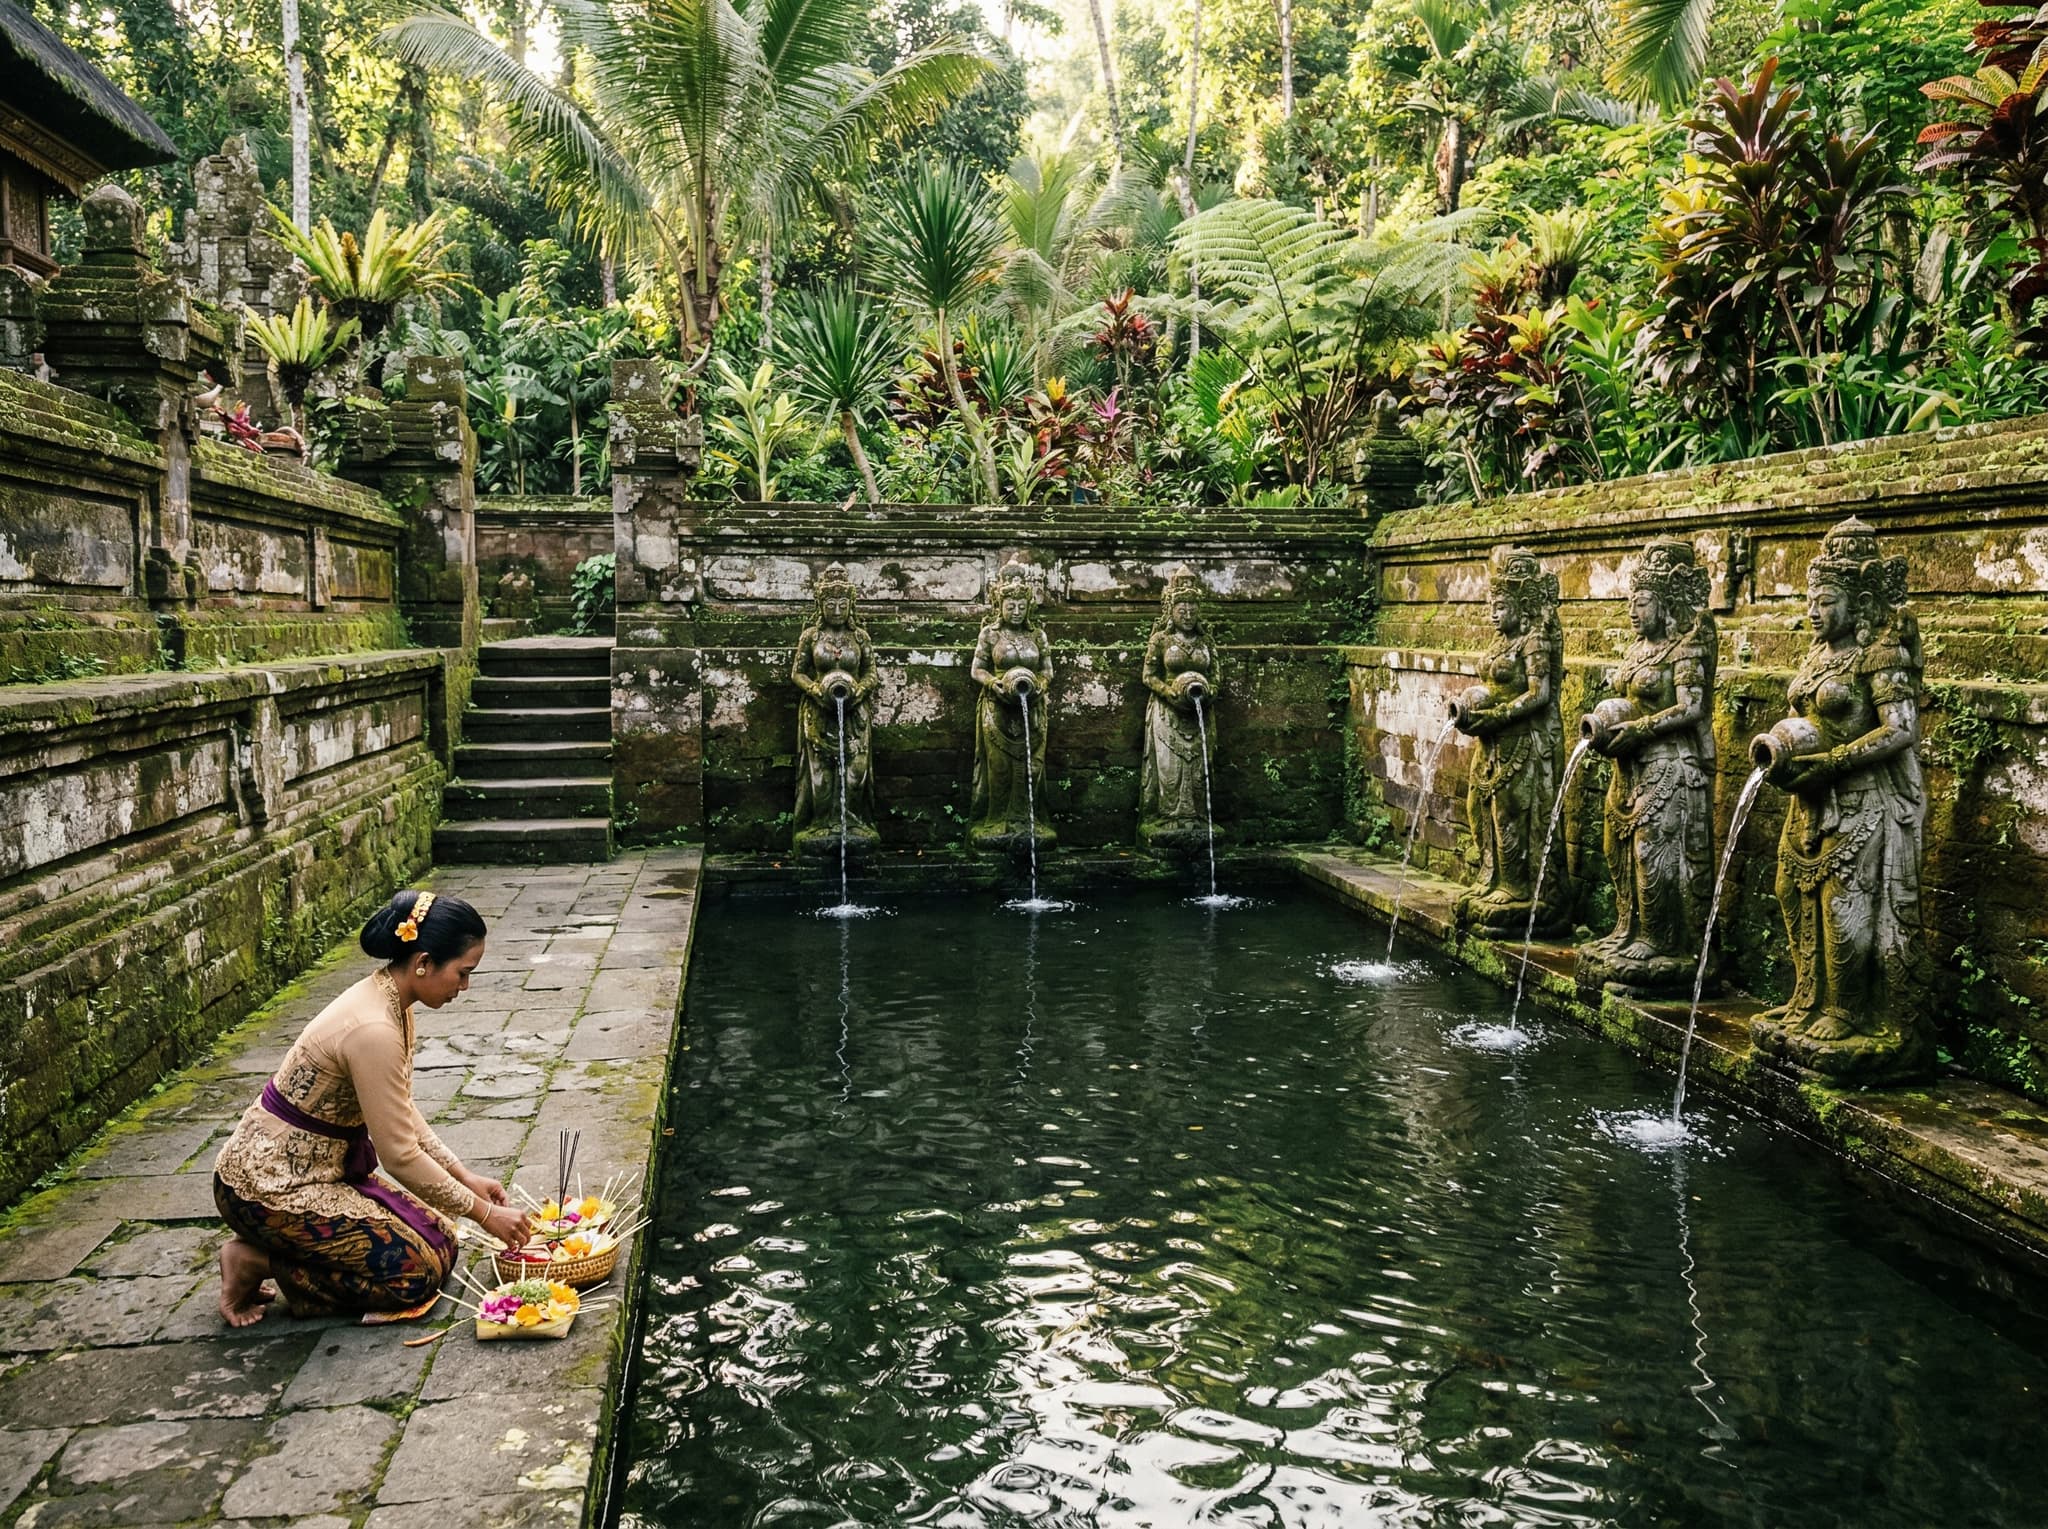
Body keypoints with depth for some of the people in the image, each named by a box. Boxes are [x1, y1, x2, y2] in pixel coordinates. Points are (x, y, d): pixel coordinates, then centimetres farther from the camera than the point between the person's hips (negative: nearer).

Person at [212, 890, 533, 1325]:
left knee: (439, 1242, 6)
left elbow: (401, 1111, 12)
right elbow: (399, 1155, -23)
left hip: (316, 1169, 10)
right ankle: (257, 1263, -1)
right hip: (270, 1186, -10)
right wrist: (484, 1213, -13)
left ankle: (268, 1250, 10)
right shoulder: (372, 1029, -28)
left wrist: (463, 1175, 7)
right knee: (417, 1273, -12)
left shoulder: (388, 1000, 0)